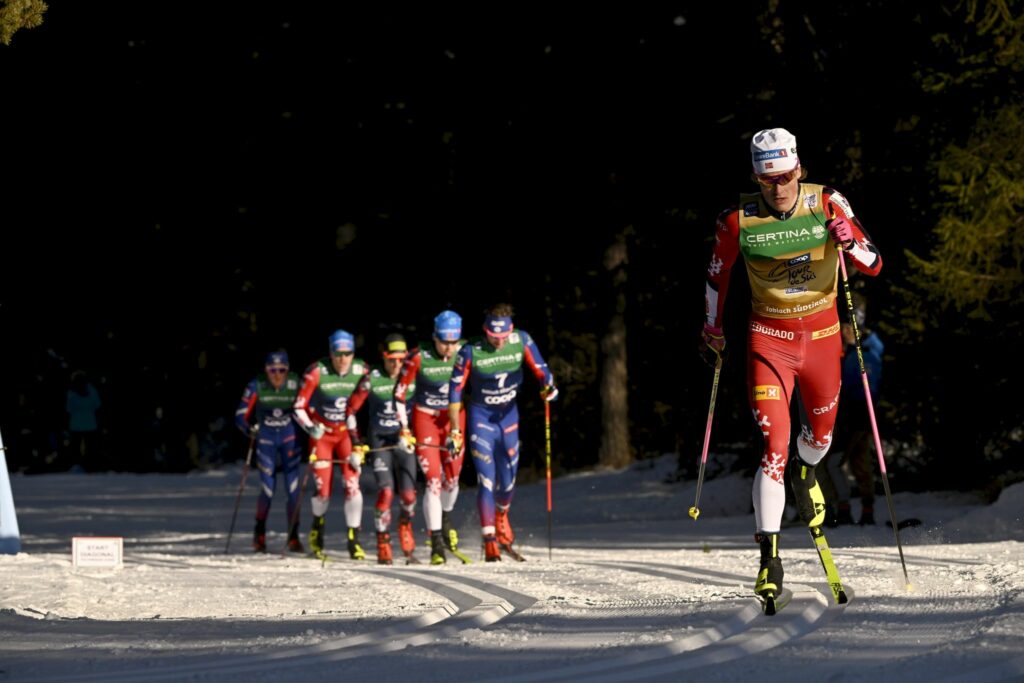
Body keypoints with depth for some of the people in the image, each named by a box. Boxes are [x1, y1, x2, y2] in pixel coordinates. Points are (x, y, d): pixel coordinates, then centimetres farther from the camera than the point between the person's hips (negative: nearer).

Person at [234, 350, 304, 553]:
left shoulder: (295, 384, -10)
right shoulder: (257, 386, -12)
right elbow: (241, 415, -8)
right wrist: (249, 430, -26)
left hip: (289, 438, 1)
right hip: (265, 439, -1)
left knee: (293, 488, -7)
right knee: (268, 489, -5)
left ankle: (293, 537, 5)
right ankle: (259, 535, 18)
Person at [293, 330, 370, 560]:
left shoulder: (361, 371, -13)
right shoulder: (316, 372, -19)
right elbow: (299, 407, -11)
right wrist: (310, 427, -29)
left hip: (348, 432, 1)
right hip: (322, 433, -1)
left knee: (352, 485, -14)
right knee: (323, 490, -4)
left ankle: (354, 541, -6)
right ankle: (317, 528, 28)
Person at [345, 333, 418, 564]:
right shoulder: (372, 379, -5)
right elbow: (351, 408, -1)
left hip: (404, 439, 2)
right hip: (379, 441, -2)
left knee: (408, 494, -6)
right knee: (386, 491, -16)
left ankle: (406, 517, 29)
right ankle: (383, 543, -6)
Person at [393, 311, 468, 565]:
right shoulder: (419, 357, -18)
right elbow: (399, 393, -10)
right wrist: (403, 429, -14)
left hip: (454, 418, 3)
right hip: (425, 419, -3)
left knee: (452, 479, 8)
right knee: (433, 481, -11)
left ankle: (445, 519, 40)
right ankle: (437, 545, -9)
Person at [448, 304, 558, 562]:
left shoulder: (521, 341, -13)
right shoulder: (470, 352, -19)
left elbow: (539, 368, -4)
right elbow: (455, 390, -13)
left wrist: (548, 386, -27)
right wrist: (455, 431, -14)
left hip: (509, 415, 3)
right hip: (481, 417, -3)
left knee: (508, 480, 9)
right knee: (486, 480, -13)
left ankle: (501, 520, 40)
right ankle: (489, 542, -15)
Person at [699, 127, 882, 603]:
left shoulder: (827, 205, -12)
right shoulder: (738, 221, -12)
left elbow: (874, 266, -8)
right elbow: (717, 275, 7)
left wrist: (849, 242, -28)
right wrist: (712, 329, 14)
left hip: (822, 333, 2)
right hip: (769, 338, -2)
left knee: (820, 433, 22)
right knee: (774, 444, -16)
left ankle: (806, 474, 59)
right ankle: (769, 555, -18)